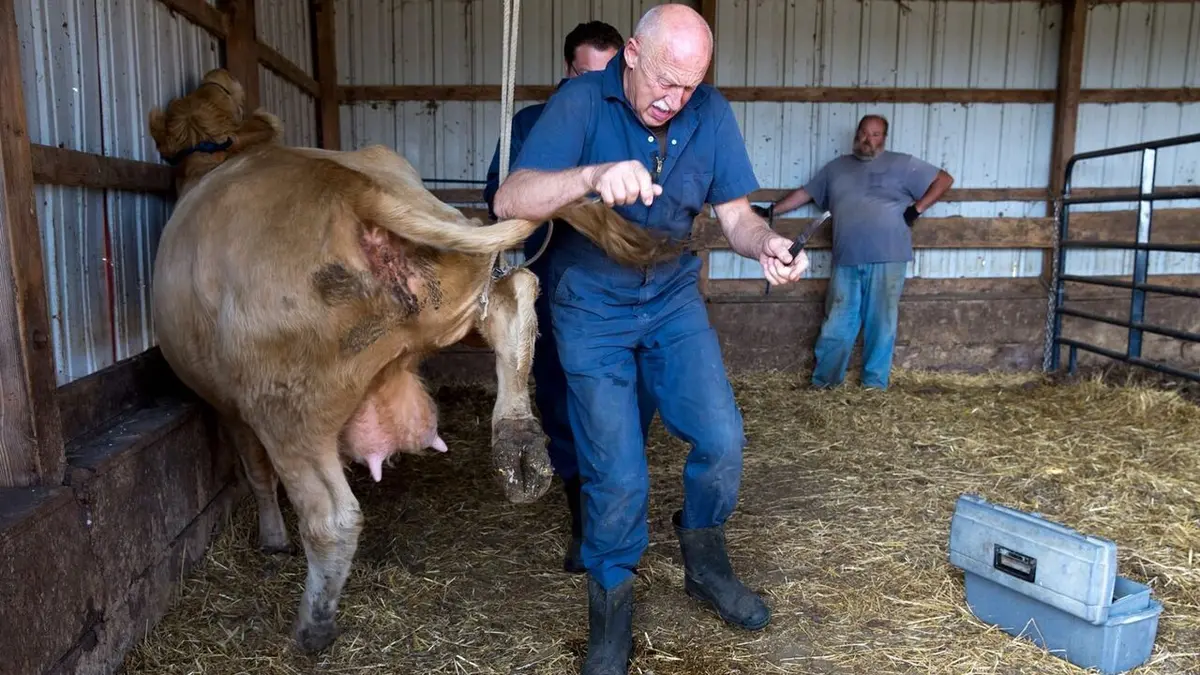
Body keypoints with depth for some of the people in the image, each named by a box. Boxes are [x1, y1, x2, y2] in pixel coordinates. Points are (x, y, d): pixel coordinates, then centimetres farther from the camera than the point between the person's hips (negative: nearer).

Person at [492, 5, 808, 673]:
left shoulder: (710, 112, -7)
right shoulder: (582, 102, -17)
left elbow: (735, 213, -4)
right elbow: (510, 202, -30)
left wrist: (767, 244, -28)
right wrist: (592, 176, -48)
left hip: (674, 299, 4)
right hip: (591, 308, -3)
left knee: (723, 441, -3)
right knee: (618, 475, -3)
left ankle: (706, 566, 26)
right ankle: (612, 612, 23)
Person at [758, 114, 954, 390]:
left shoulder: (901, 164, 8)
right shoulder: (836, 167, 16)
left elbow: (944, 180, 8)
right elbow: (804, 193, 18)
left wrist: (917, 208, -2)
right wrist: (771, 210, 11)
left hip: (886, 258, -2)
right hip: (847, 260, 2)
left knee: (881, 322, 4)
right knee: (837, 322, 4)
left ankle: (875, 382, 13)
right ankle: (823, 379, 11)